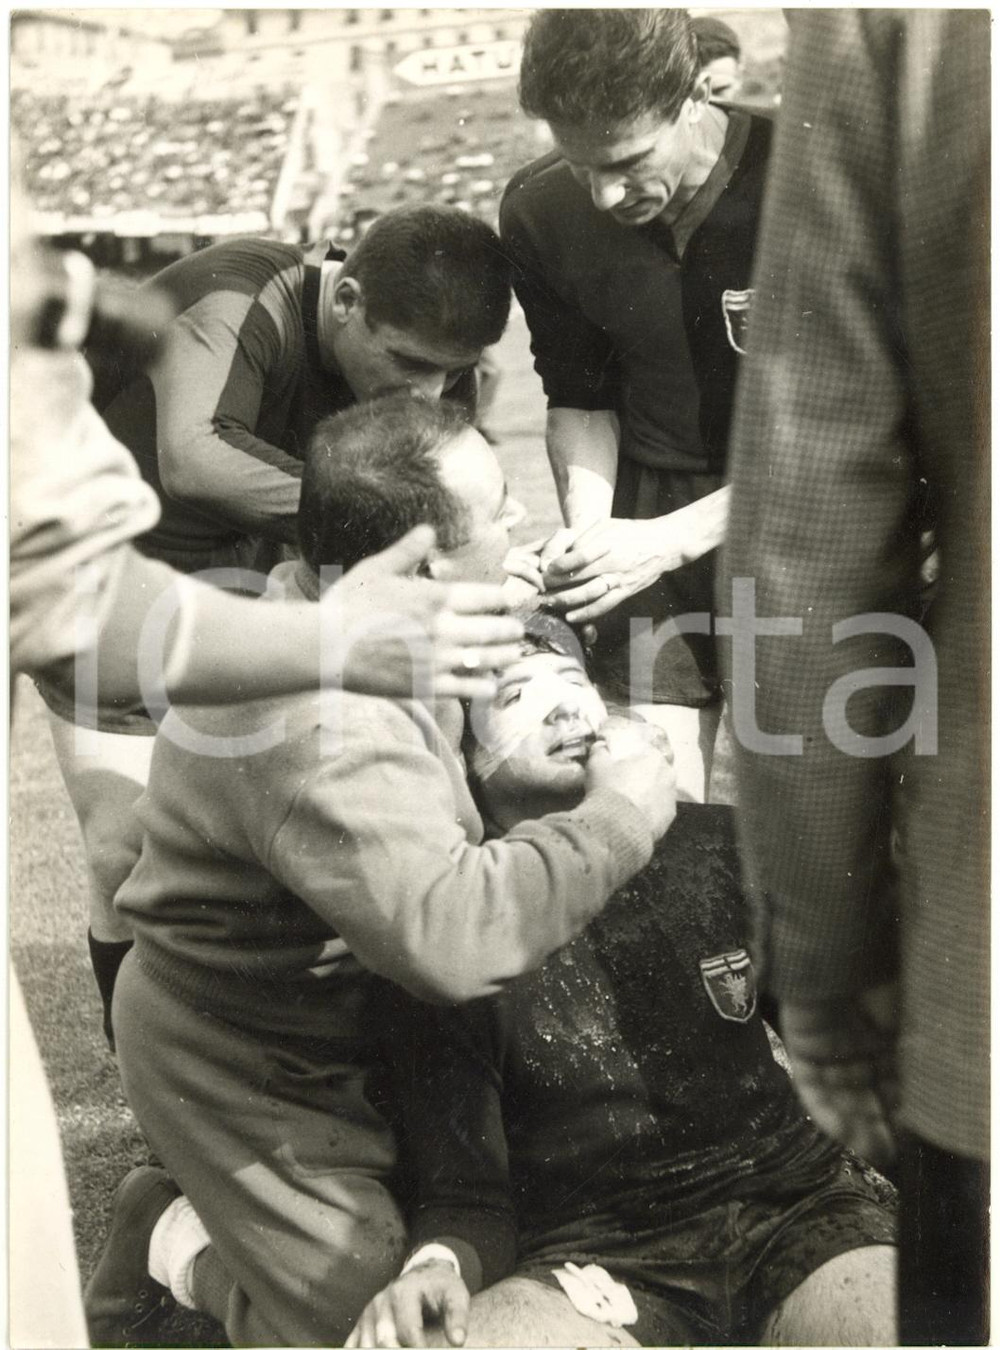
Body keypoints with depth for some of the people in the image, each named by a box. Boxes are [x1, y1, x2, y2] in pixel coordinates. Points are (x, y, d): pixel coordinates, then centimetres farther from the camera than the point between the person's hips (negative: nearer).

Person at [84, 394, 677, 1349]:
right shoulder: (321, 733, -36)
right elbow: (450, 936, -47)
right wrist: (618, 815, -33)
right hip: (242, 1067, -9)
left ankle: (185, 1210, 26)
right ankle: (185, 1250, 17)